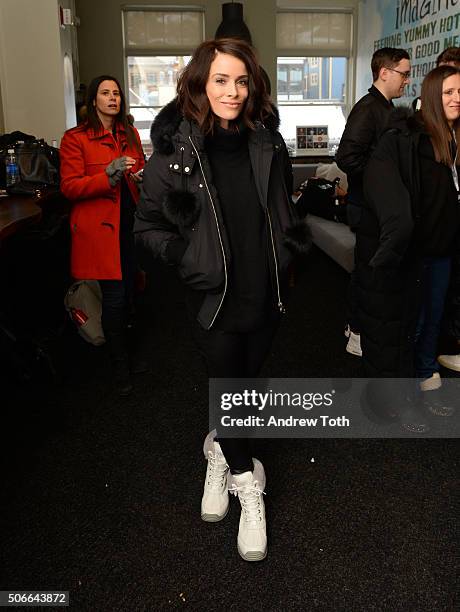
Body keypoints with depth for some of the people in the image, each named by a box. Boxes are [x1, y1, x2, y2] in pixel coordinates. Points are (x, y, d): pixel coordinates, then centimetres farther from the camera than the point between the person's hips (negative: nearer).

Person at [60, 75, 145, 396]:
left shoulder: (130, 134, 14)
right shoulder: (75, 138, -5)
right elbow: (69, 187, -10)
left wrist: (142, 177, 1)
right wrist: (109, 175, -23)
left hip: (129, 222, 6)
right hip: (100, 227, -5)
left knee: (128, 290, 9)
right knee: (115, 295, -5)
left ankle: (121, 343, 32)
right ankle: (120, 365, 12)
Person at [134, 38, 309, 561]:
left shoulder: (267, 142, 1)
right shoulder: (175, 150, -11)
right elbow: (148, 225, -4)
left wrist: (287, 250, 6)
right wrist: (188, 258, -13)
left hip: (266, 294, 4)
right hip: (214, 298, -3)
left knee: (245, 380, 17)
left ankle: (221, 446, 48)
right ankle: (247, 483, 30)